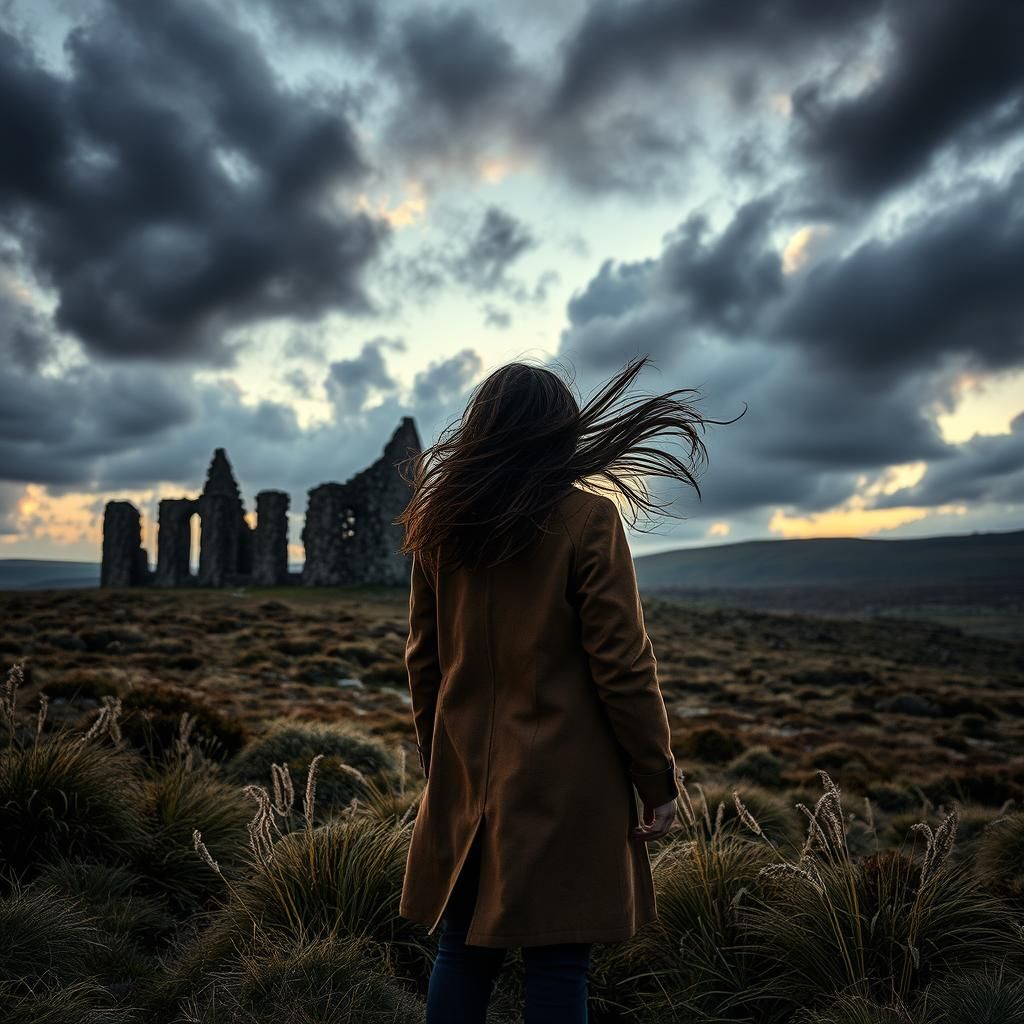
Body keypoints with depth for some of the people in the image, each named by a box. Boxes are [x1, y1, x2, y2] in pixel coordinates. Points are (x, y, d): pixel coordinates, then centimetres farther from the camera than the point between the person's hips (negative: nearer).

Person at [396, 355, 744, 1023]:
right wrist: (659, 781, -2)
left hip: (464, 785, 5)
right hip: (566, 787, -4)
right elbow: (623, 665, -13)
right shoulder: (587, 518, -12)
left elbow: (423, 662, 8)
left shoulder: (437, 524, 2)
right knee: (556, 964, 9)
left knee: (463, 951, 17)